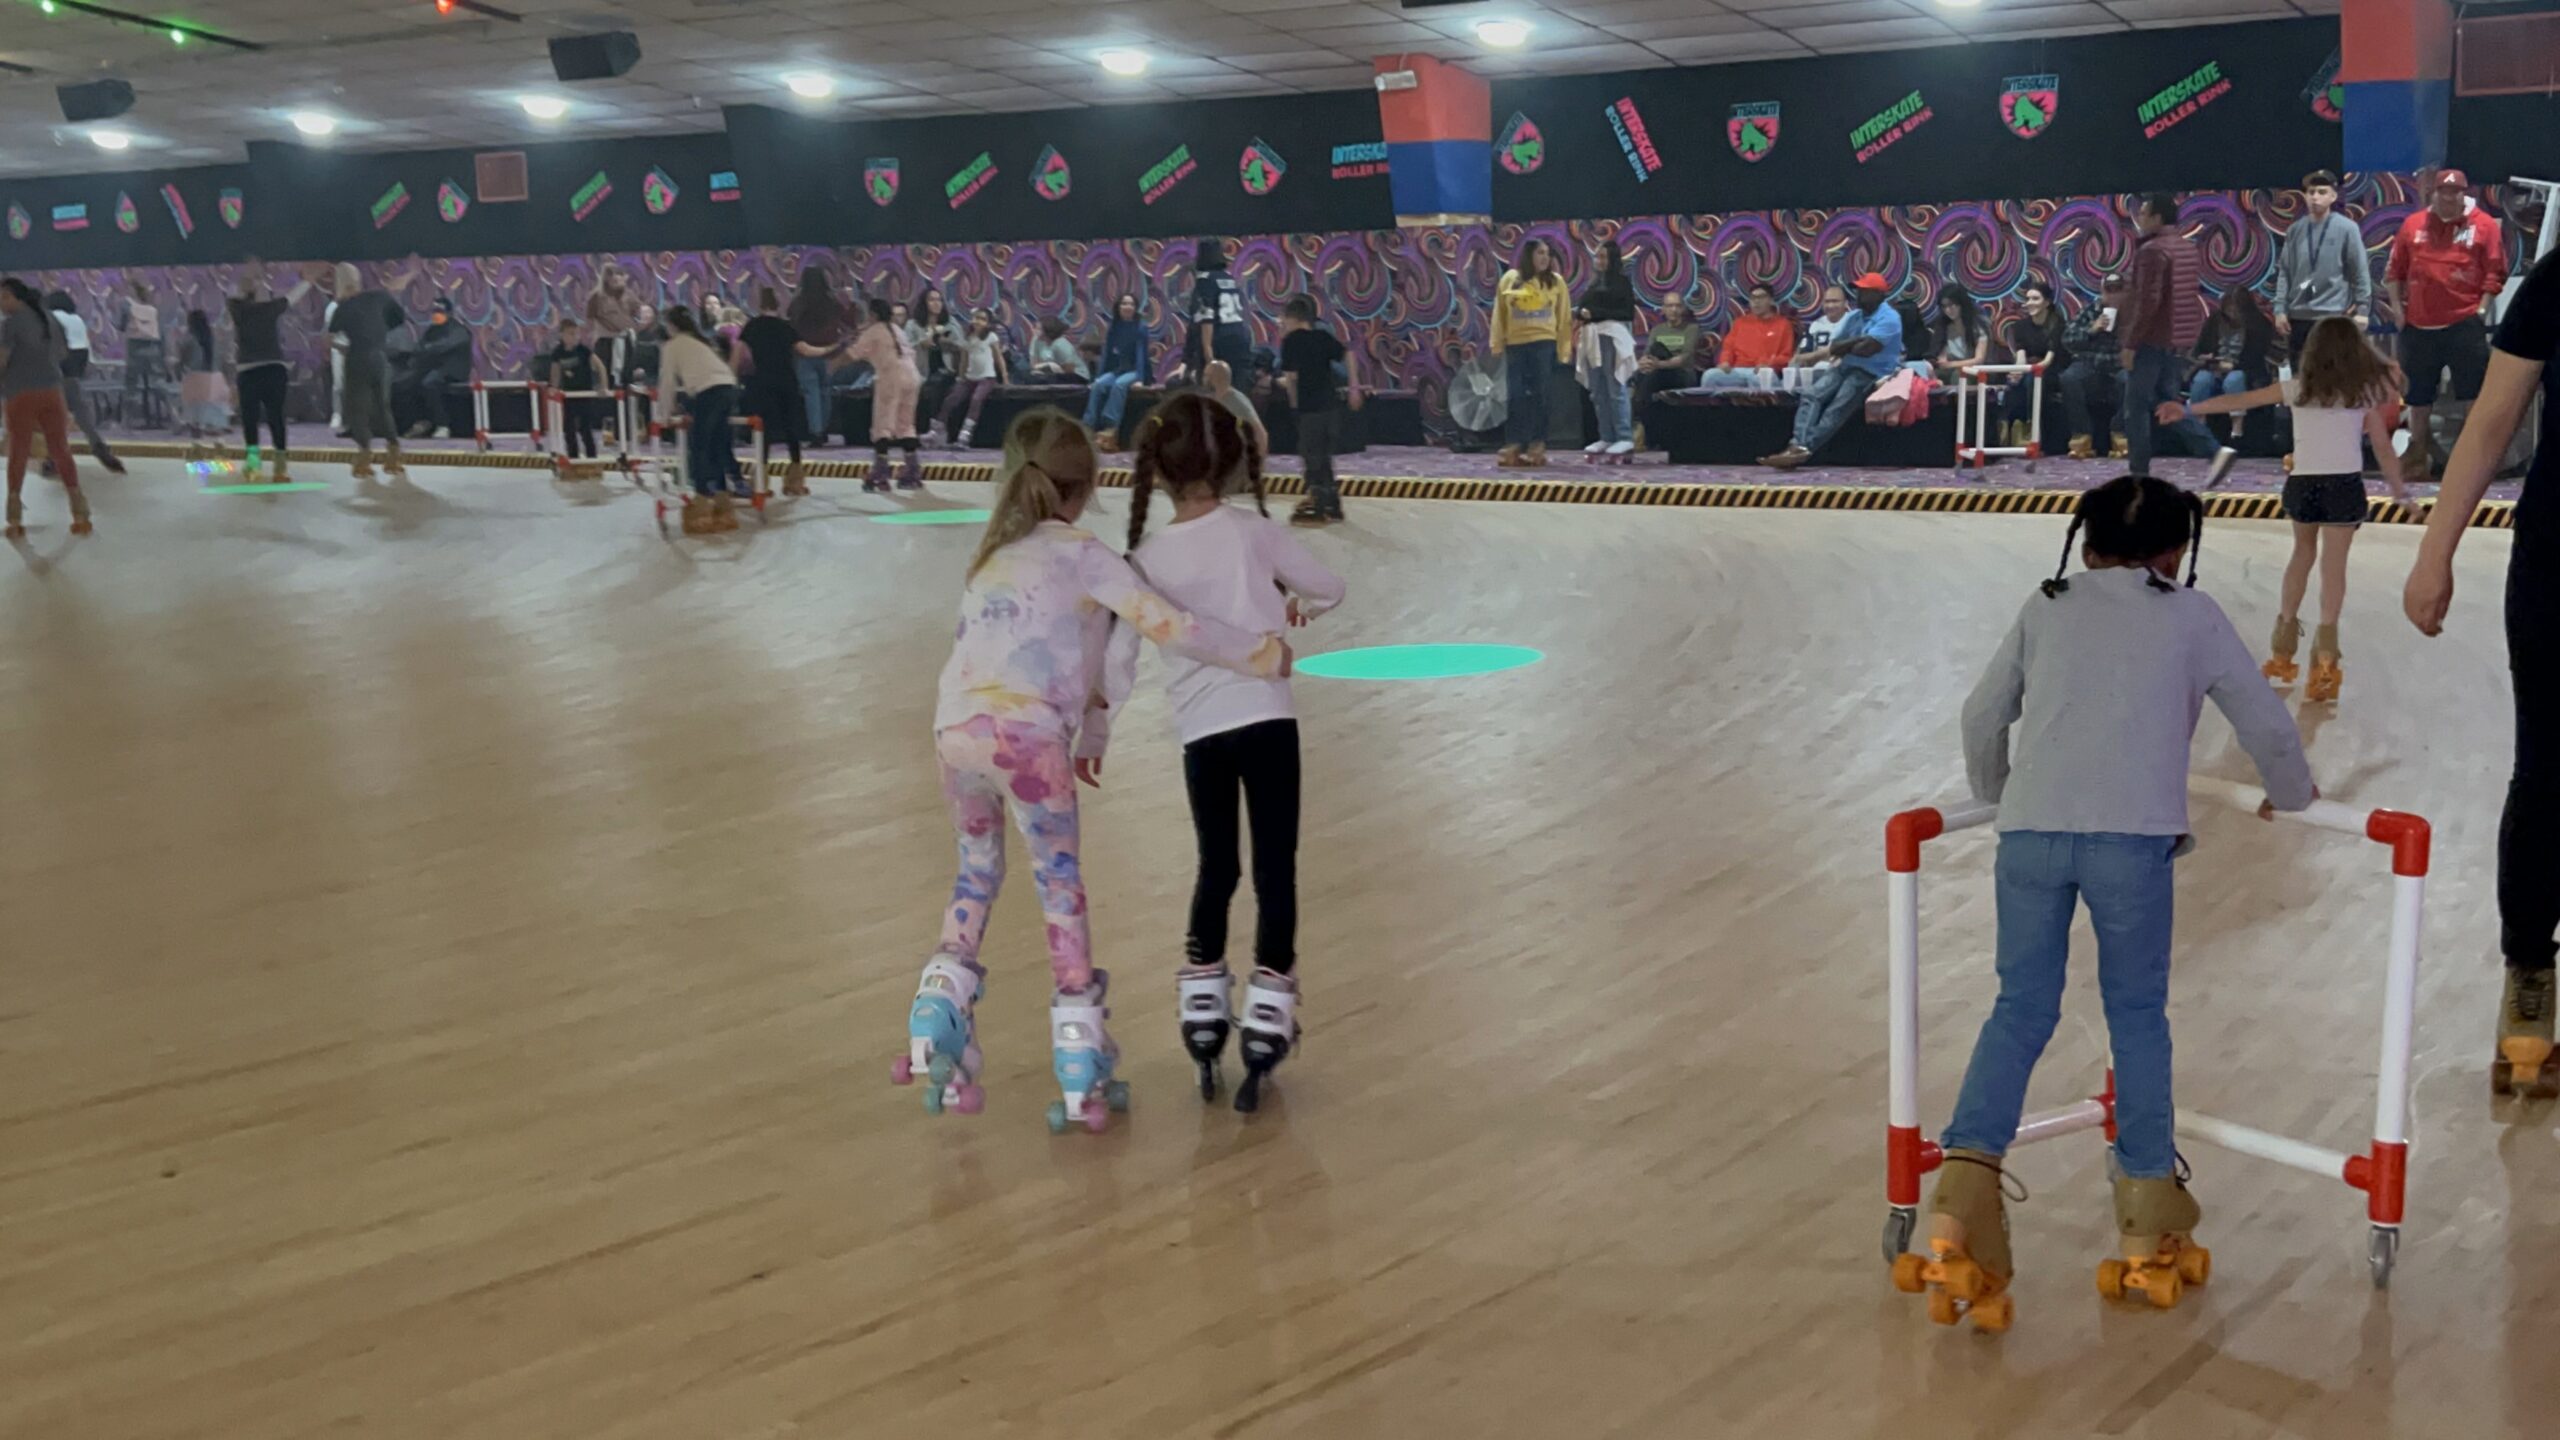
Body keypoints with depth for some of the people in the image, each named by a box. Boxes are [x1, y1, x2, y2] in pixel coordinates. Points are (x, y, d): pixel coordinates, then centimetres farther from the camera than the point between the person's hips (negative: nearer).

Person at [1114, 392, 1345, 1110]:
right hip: (1266, 716, -2)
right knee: (1275, 870, 4)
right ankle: (1265, 1024, 2)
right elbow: (1330, 588, 11)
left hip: (1199, 730, 2)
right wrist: (1295, 604, 32)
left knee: (1216, 869, 19)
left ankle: (1202, 1019, 23)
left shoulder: (1146, 558, 1)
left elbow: (1118, 662, 5)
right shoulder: (1254, 531, -2)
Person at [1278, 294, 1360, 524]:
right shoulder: (1323, 336, 10)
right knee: (1324, 457, 18)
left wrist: (1294, 398, 7)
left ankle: (1318, 509, 7)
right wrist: (1354, 386, 5)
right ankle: (1333, 504, 23)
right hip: (1331, 404, 6)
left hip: (1310, 408, -6)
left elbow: (1291, 376, -11)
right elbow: (1348, 355, 3)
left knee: (1312, 458, 4)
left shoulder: (1291, 341, -7)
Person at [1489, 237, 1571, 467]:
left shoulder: (1556, 281, 4)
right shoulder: (1510, 279, 4)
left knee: (1538, 396, -1)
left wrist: (1563, 350, 1)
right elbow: (1500, 314, 6)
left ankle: (1536, 447, 2)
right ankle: (1513, 448, 4)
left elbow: (1563, 318, 5)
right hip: (1515, 344, 1)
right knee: (1516, 396, 1)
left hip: (1544, 344, -1)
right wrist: (1497, 346, 2)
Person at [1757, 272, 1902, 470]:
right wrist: (1855, 342, -9)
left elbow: (1866, 348, -20)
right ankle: (1798, 445, -39)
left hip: (1872, 374, -7)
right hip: (1846, 367, 7)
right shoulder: (1854, 316, 18)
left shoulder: (1889, 318, -7)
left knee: (1837, 408, -29)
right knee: (1811, 394, -21)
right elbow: (1833, 346, 9)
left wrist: (1843, 347, -1)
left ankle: (1805, 448, -42)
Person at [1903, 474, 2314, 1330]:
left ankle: (1964, 1189, -7)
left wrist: (1996, 797, 41)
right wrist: (2291, 796, 42)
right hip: (2133, 838, -1)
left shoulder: (2048, 607, 20)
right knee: (2137, 1015, 12)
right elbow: (2265, 721, 23)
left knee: (2021, 1010, 8)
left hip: (2031, 832, 2)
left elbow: (1983, 718, 22)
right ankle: (2150, 1220, 16)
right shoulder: (2192, 615, 17)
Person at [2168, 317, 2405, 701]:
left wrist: (2188, 409, 9)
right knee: (2333, 564, -2)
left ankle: (2285, 634, 23)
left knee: (2303, 552, 22)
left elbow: (2238, 401, 4)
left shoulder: (2298, 388, 4)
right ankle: (2324, 649, -13)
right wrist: (2399, 489, 19)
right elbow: (2382, 446, 8)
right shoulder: (2362, 393, 4)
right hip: (2343, 485, -2)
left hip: (2302, 483, 2)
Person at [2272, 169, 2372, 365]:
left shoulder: (2346, 229, -5)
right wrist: (2280, 309, 2)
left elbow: (2360, 271, -4)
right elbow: (2285, 272, 7)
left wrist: (2362, 309, -6)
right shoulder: (2295, 230, 6)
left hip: (2333, 315, -4)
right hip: (2298, 315, 4)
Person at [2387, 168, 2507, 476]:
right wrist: (2397, 306, 4)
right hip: (2419, 325, 3)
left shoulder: (2483, 225, 0)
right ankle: (2419, 459, 22)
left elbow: (2495, 273, -1)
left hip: (2465, 324, -3)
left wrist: (2482, 309, -8)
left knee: (2475, 393, -2)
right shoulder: (2413, 224, 8)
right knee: (2418, 395, 11)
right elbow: (2395, 269, 11)